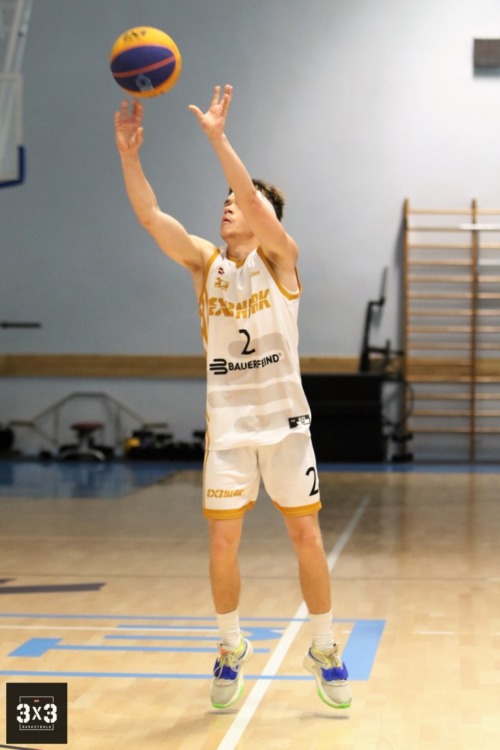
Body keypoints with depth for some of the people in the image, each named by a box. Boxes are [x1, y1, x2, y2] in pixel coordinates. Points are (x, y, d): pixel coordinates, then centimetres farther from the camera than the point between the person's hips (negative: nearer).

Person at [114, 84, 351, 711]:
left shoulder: (279, 257, -3)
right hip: (227, 424, 2)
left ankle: (324, 650, 19)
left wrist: (217, 137, -30)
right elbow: (149, 215, -8)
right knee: (222, 545, 1)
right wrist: (129, 154, -21)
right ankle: (231, 649, 22)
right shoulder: (205, 262, 5)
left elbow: (255, 201, -22)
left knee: (306, 537, 3)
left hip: (283, 419, -2)